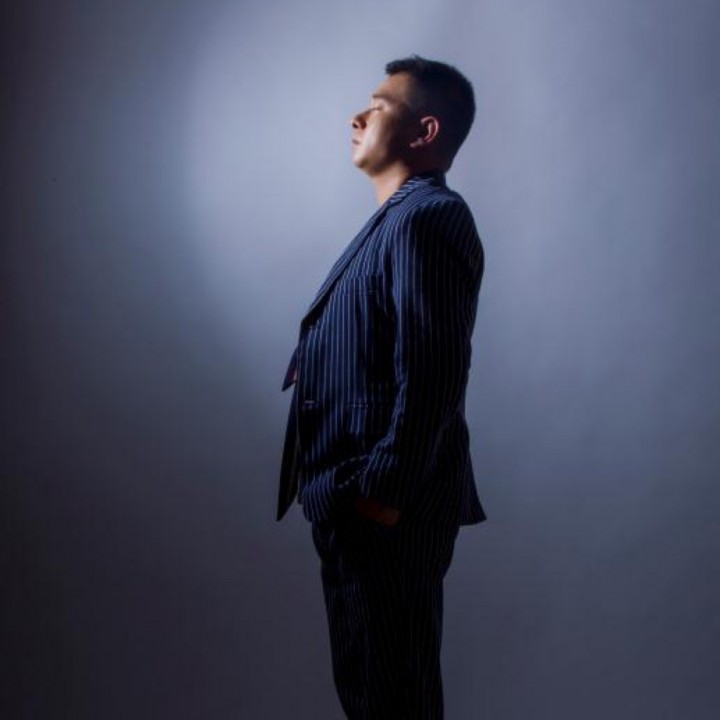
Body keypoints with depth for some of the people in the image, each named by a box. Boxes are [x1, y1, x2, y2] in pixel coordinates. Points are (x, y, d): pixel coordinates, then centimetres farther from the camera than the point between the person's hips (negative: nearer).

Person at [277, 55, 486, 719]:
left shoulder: (426, 218, -16)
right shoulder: (400, 218, 17)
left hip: (385, 505, -10)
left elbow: (430, 374, -24)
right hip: (358, 496, 10)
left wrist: (383, 493, -22)